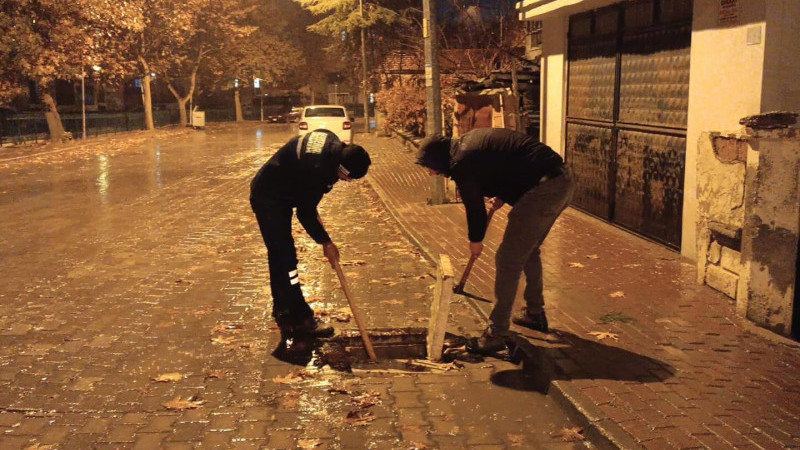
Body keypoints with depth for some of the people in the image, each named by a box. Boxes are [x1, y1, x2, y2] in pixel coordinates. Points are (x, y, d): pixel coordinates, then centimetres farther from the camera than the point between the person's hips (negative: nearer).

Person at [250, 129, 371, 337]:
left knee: (279, 254, 17)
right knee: (286, 257, -11)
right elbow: (305, 213, -24)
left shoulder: (334, 143, -7)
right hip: (269, 199, -10)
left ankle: (283, 312, 29)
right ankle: (301, 319, -7)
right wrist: (326, 243, -13)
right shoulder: (317, 169, -35)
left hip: (278, 195, 10)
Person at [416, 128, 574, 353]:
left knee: (508, 260, -5)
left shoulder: (461, 163, -9)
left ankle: (497, 333, 1)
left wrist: (475, 240, 15)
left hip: (544, 189, -10)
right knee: (529, 252, 25)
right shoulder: (470, 140, 18)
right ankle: (535, 314, 40)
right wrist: (502, 196, 22)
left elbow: (475, 207, -2)